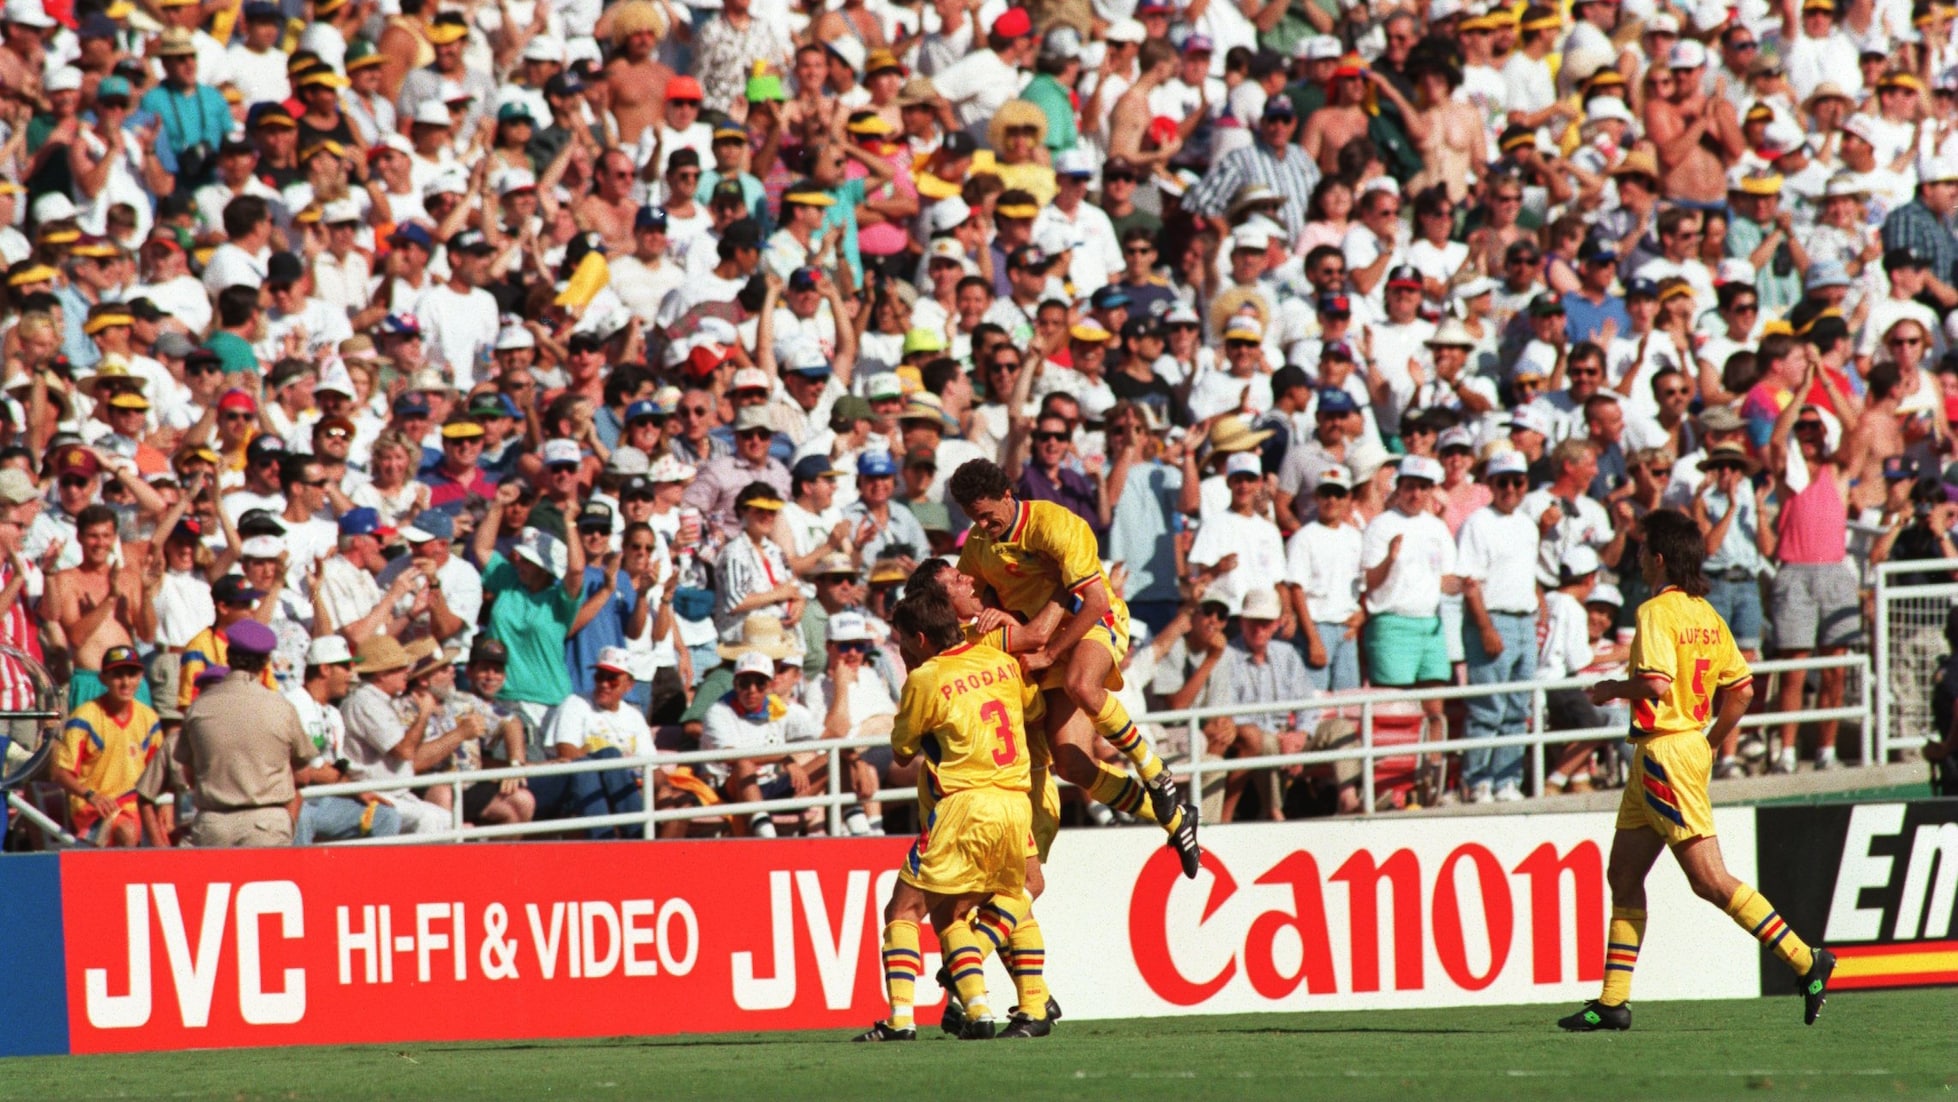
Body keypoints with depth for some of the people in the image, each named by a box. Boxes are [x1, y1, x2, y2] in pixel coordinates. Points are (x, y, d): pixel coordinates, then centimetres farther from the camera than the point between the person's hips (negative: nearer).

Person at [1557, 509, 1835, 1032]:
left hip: (1666, 753, -10)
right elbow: (1741, 689, 13)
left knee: (1710, 878, -10)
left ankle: (1806, 961, -11)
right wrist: (1711, 743, 21)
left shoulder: (1657, 613, -14)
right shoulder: (1705, 613, 12)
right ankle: (1613, 1000, 12)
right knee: (1624, 875, 12)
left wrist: (1612, 689, -9)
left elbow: (1656, 681, -27)